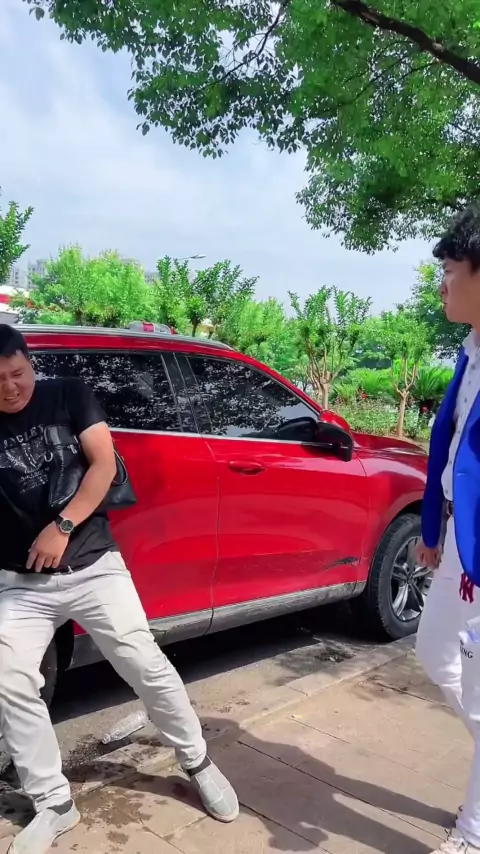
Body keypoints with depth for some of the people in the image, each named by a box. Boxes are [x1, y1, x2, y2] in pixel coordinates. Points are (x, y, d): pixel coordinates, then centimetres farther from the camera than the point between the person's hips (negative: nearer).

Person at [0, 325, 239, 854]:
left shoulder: (69, 397, 0)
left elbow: (104, 464, -9)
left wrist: (61, 527, -17)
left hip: (93, 565, -2)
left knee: (146, 666, -1)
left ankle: (198, 764, 21)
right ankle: (54, 806, 15)